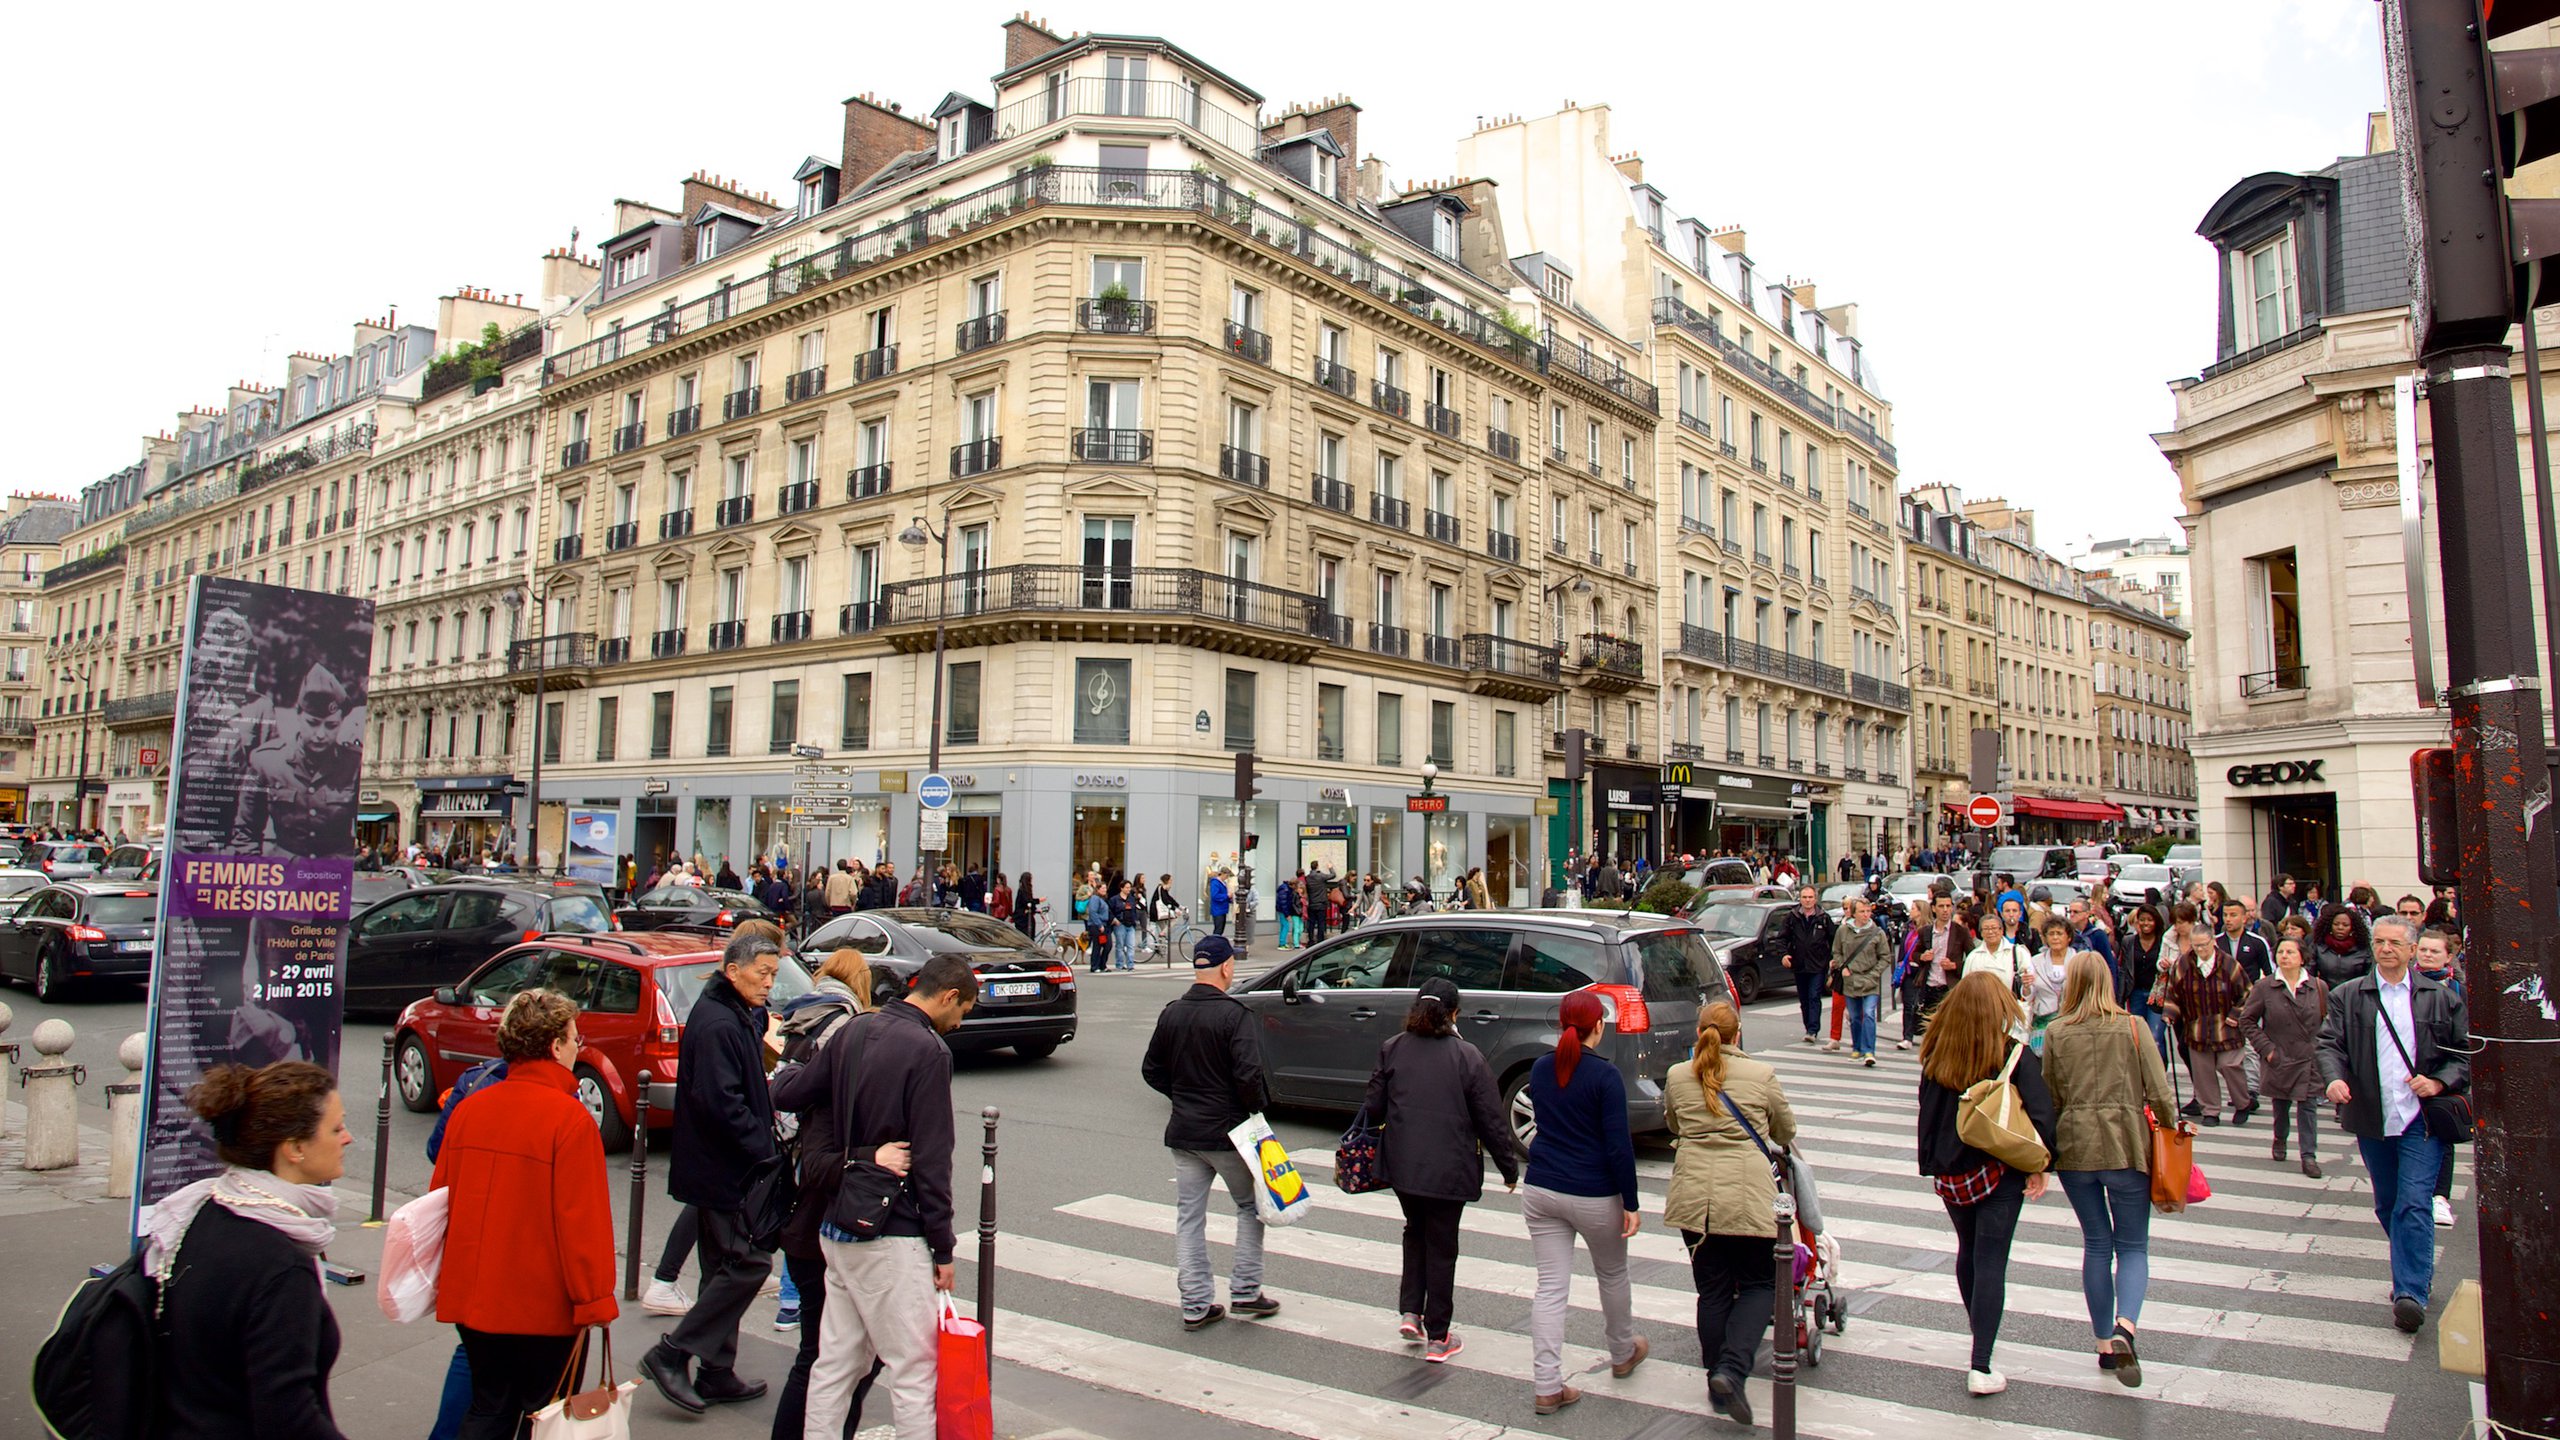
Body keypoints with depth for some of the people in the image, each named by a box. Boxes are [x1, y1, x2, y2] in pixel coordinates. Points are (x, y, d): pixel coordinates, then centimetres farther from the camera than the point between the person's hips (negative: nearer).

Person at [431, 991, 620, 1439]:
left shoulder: (468, 1109, 0)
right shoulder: (569, 1118, -19)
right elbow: (582, 1220, -20)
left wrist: (446, 1281, 23)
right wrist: (595, 1301, -12)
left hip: (471, 1298, 6)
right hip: (542, 1306, -6)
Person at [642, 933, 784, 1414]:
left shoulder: (739, 1017, 13)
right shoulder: (717, 1024, -19)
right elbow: (720, 1103, -25)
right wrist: (766, 1153, -20)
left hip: (718, 1170, 10)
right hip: (724, 1171, -10)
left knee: (727, 1267, 15)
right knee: (748, 1262, -6)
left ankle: (716, 1374, 24)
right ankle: (672, 1355, 3)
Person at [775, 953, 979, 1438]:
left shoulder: (852, 1032, 6)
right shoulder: (929, 1051, -17)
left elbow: (788, 1093, 11)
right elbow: (931, 1158, -17)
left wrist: (784, 1072, 34)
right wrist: (943, 1248, -10)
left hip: (835, 1228, 8)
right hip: (891, 1236, -8)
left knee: (835, 1363, 15)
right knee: (914, 1373, 0)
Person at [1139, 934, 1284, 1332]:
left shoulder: (1171, 1013, 4)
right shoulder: (1235, 1015, -15)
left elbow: (1151, 1070, 11)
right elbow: (1248, 1074, -22)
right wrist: (1258, 1110, -6)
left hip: (1182, 1132, 5)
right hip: (1227, 1131, -5)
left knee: (1188, 1217, 10)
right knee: (1250, 1206, 14)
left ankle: (1196, 1305, 13)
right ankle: (1245, 1290, 14)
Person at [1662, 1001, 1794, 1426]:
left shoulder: (1677, 1077, 4)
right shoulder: (1761, 1075, 0)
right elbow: (1786, 1131, 15)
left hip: (1692, 1195, 2)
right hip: (1747, 1195, -2)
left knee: (1712, 1290, 13)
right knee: (1758, 1284, 11)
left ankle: (1717, 1378, 18)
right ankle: (1732, 1371, -5)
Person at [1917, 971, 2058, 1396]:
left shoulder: (1937, 1056, -2)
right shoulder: (2016, 1057, -12)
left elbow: (1927, 1114, 4)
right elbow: (2041, 1113, -18)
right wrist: (2038, 1166, -7)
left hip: (1951, 1175, 4)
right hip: (2000, 1172, -3)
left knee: (1968, 1254, 22)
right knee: (1990, 1262, -2)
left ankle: (1978, 1337, 38)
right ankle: (1981, 1367, -5)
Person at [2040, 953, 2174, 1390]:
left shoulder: (2055, 1033, -2)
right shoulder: (2132, 1027, -6)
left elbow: (2050, 1099, 3)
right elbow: (2159, 1095, -7)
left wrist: (2048, 1154, 16)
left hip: (2075, 1148, 2)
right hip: (2127, 1148, -1)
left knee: (2096, 1244, 15)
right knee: (2133, 1245, 9)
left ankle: (2105, 1344, 20)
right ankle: (2125, 1326, -16)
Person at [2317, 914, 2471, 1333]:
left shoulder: (2441, 998, 3)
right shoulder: (2347, 996, 4)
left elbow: (2467, 1051, 6)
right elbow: (2330, 1042, -2)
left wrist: (2439, 1082, -11)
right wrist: (2334, 1077, -21)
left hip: (2421, 1119, -2)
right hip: (2372, 1120, 2)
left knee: (2414, 1204, -11)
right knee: (2387, 1206, 15)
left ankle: (2410, 1292, -9)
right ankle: (2418, 1271, 35)